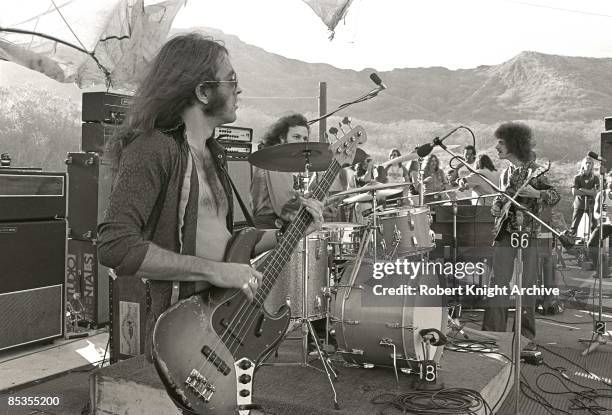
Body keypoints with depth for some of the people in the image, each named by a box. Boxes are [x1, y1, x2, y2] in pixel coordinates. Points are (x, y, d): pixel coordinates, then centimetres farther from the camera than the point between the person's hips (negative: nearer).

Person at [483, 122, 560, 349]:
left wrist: (535, 193, -29)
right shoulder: (506, 172, 13)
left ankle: (527, 336, 12)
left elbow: (555, 196, -11)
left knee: (527, 283, 1)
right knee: (498, 282, 3)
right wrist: (496, 207, 3)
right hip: (505, 231, 5)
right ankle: (493, 330, 9)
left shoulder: (533, 170, -6)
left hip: (527, 232, -5)